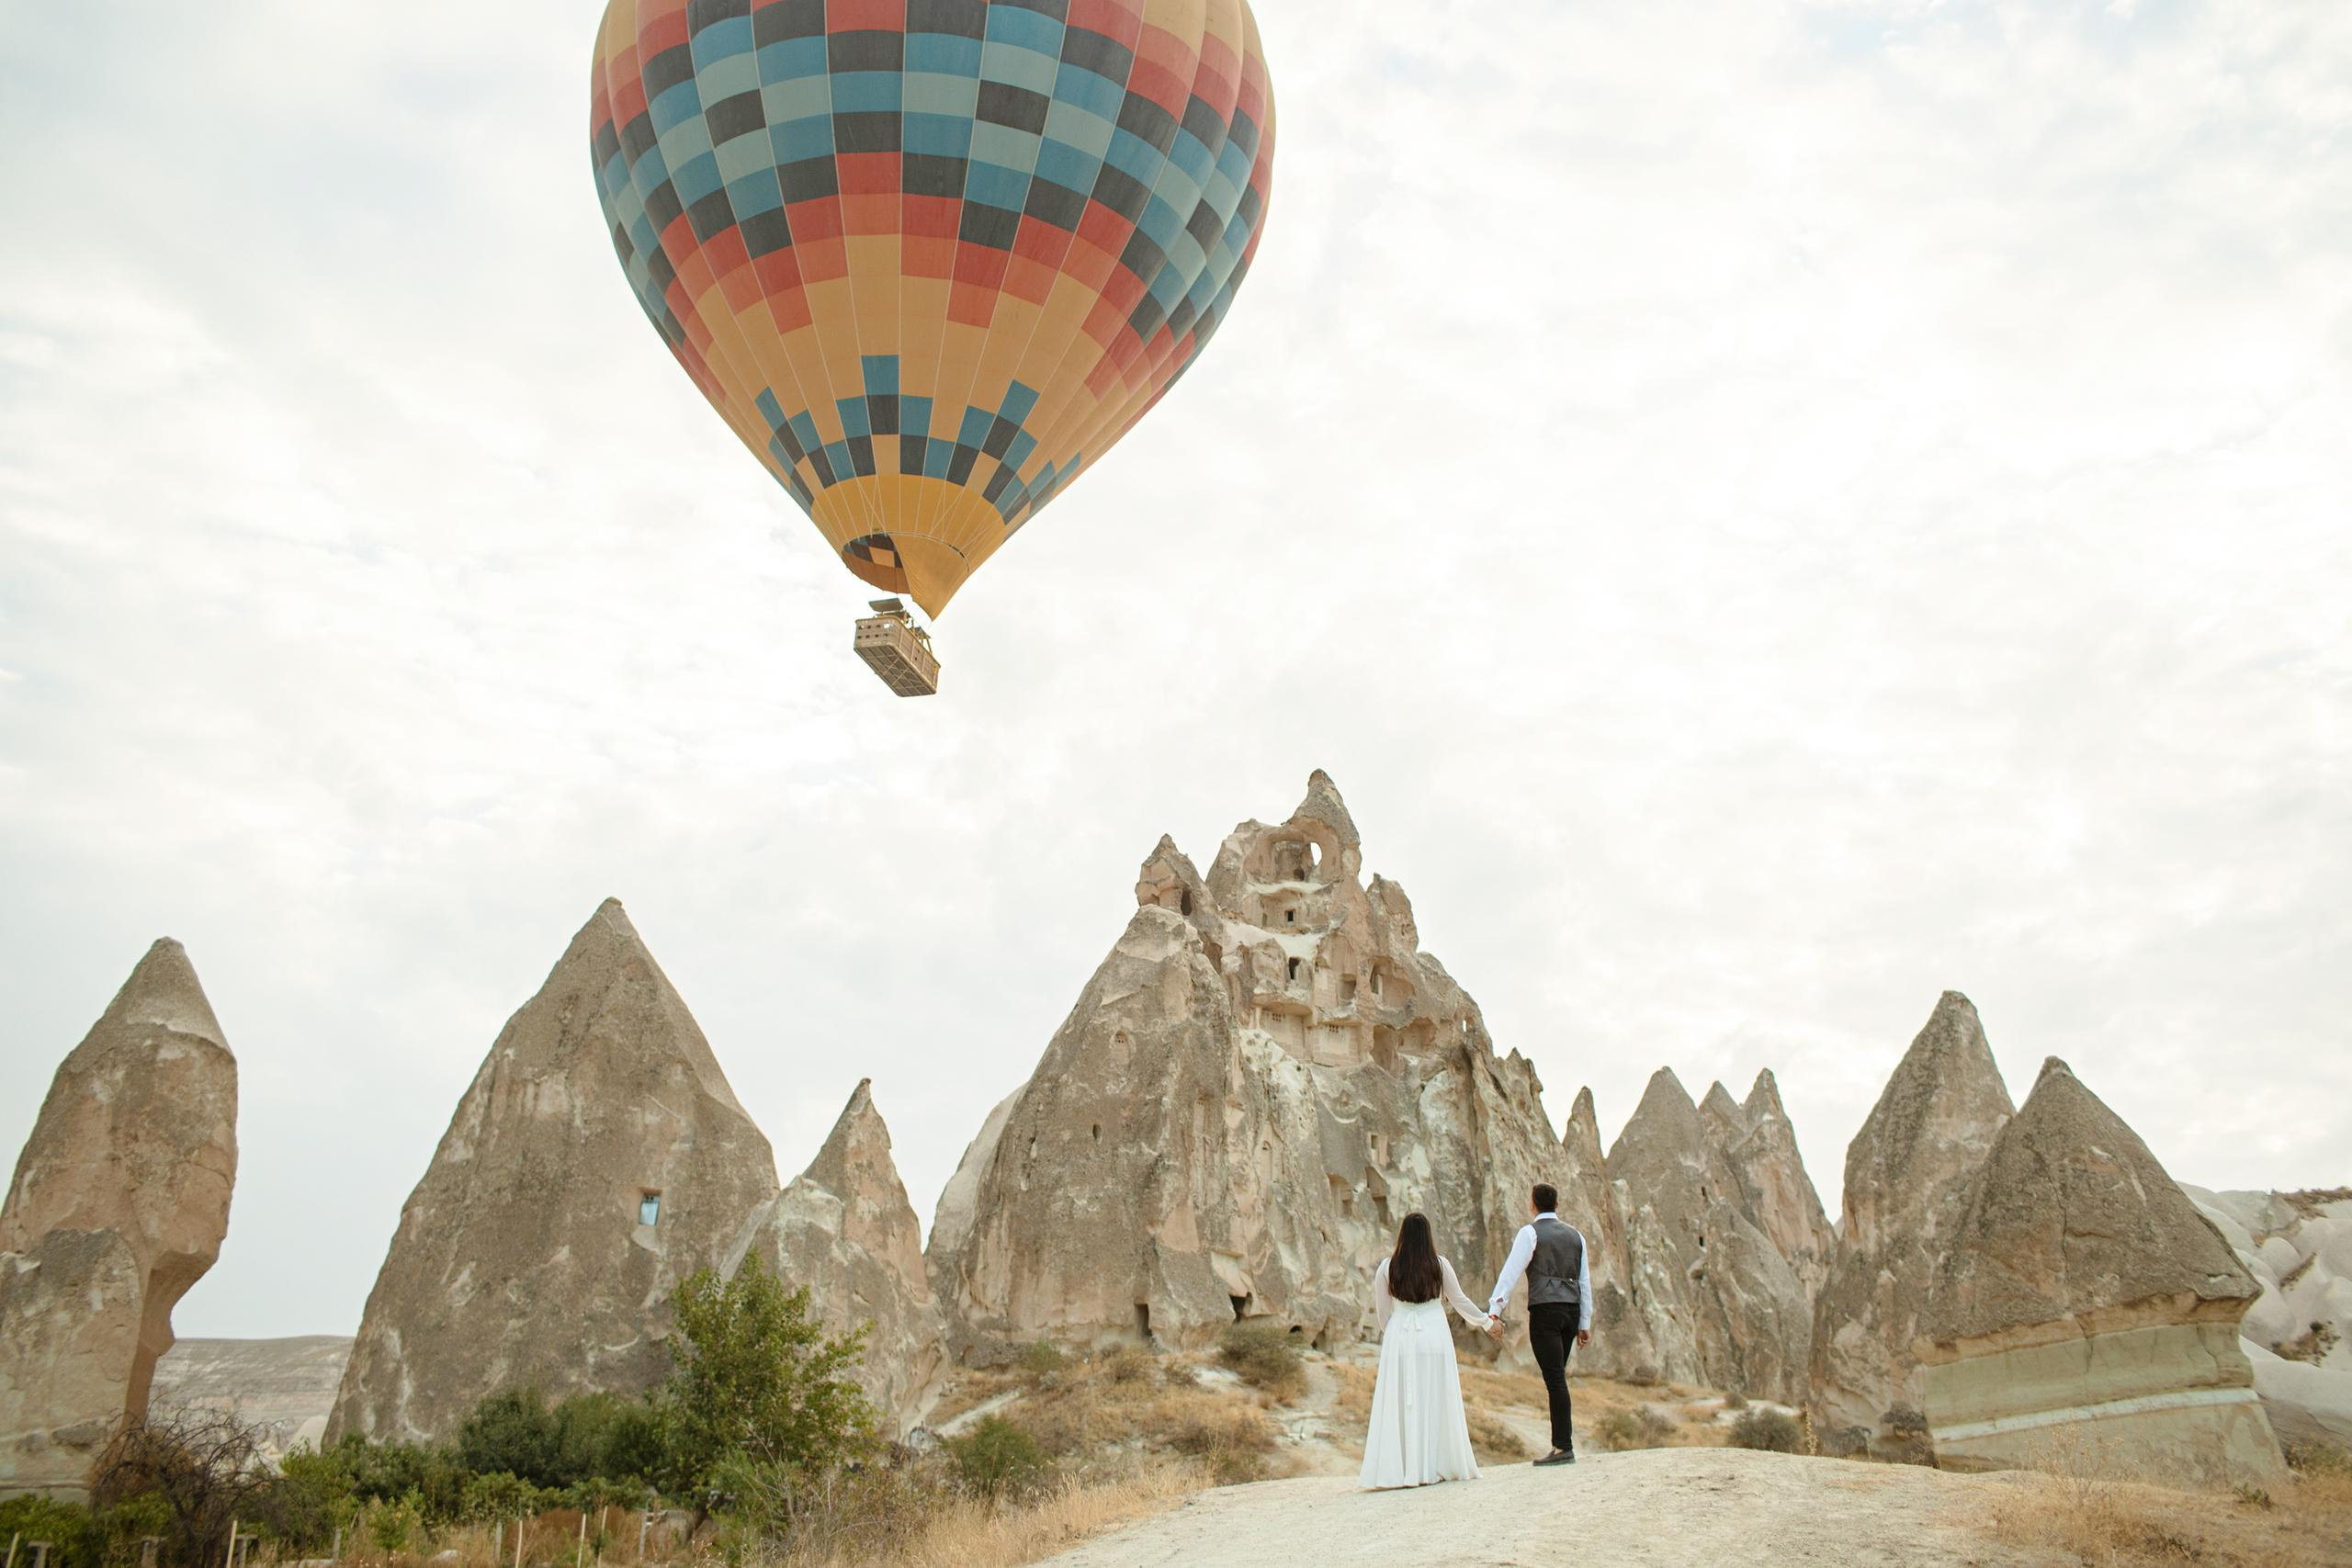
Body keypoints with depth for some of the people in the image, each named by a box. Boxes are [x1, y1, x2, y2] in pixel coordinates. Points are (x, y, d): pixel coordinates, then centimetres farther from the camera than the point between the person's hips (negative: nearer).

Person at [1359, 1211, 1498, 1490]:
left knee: (1399, 1404, 2)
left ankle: (1399, 1470, -2)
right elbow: (1459, 1300, 10)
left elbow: (1383, 1312, 5)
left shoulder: (1387, 1268, 0)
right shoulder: (1440, 1265, 0)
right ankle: (1436, 1466, 10)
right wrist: (1487, 1322, 24)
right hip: (1434, 1337, 0)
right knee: (1436, 1402, 8)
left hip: (1400, 1339, 0)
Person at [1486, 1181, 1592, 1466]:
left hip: (1545, 1310, -6)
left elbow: (1510, 1273, -9)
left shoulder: (1530, 1232, -1)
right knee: (1557, 1376, 12)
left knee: (1555, 1378, -8)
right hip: (1571, 1311, 6)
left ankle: (1564, 1448, -9)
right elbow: (1585, 1280, 17)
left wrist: (1494, 1313, -11)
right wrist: (1585, 1323, 20)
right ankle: (1562, 1438, 10)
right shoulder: (1575, 1234, 16)